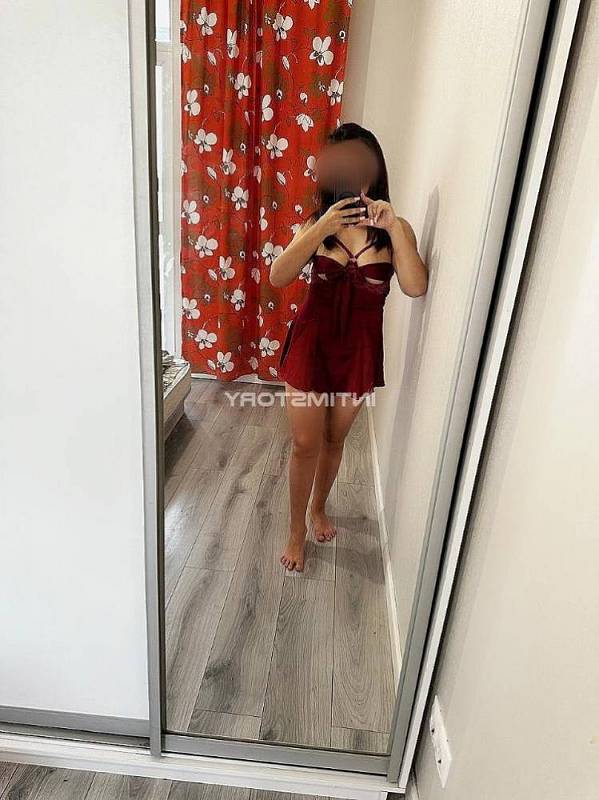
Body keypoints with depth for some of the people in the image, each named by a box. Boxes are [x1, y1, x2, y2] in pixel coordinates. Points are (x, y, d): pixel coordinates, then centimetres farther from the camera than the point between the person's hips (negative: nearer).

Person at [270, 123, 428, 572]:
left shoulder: (394, 230, -5)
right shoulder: (317, 223, -4)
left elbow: (416, 287, -21)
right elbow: (278, 277, -18)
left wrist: (394, 226, -29)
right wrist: (322, 229, -28)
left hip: (359, 349, 1)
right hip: (312, 343, 0)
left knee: (335, 439, 17)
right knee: (306, 443, 5)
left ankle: (319, 508, 43)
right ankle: (297, 530, 26)